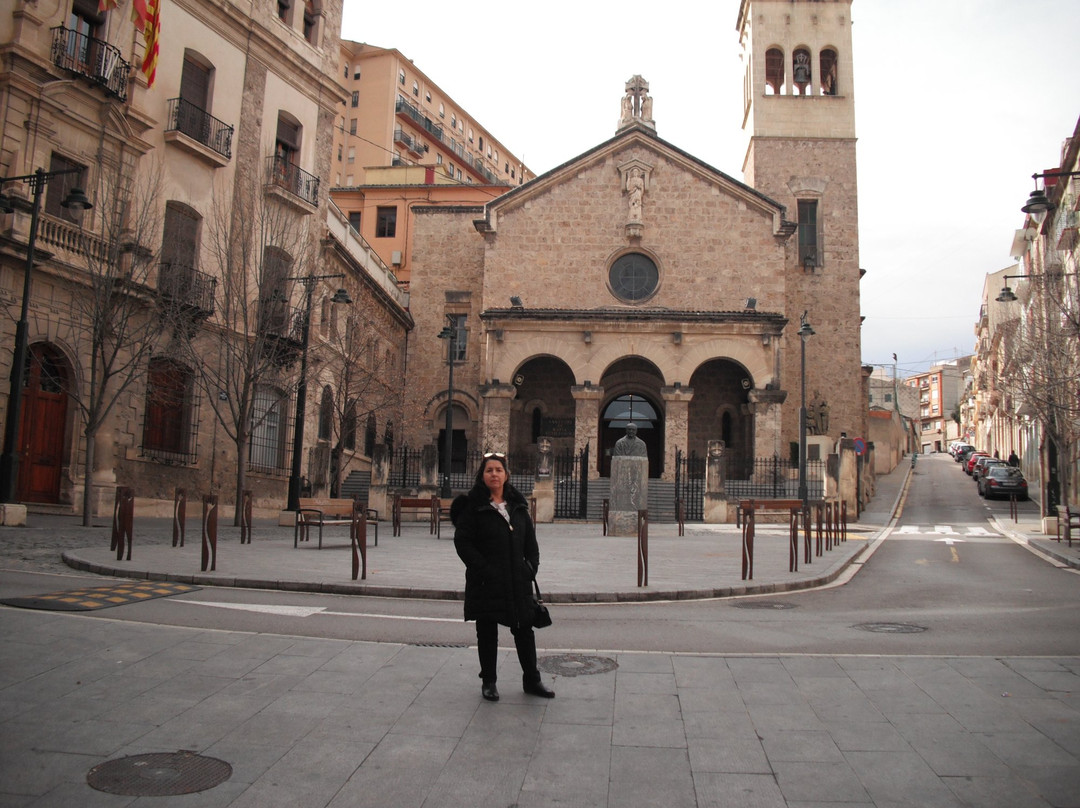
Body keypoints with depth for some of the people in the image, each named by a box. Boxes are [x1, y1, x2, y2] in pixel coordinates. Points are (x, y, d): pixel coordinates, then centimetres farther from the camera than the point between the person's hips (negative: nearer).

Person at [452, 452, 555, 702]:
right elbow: (462, 542, -10)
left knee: (525, 630, 10)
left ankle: (532, 680, 23)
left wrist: (531, 565, 1)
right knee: (487, 633, 8)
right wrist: (482, 569, -16)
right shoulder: (472, 506, -5)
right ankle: (488, 682, 23)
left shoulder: (518, 505, 10)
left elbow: (530, 539, 14)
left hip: (518, 581, 4)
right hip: (486, 583, -4)